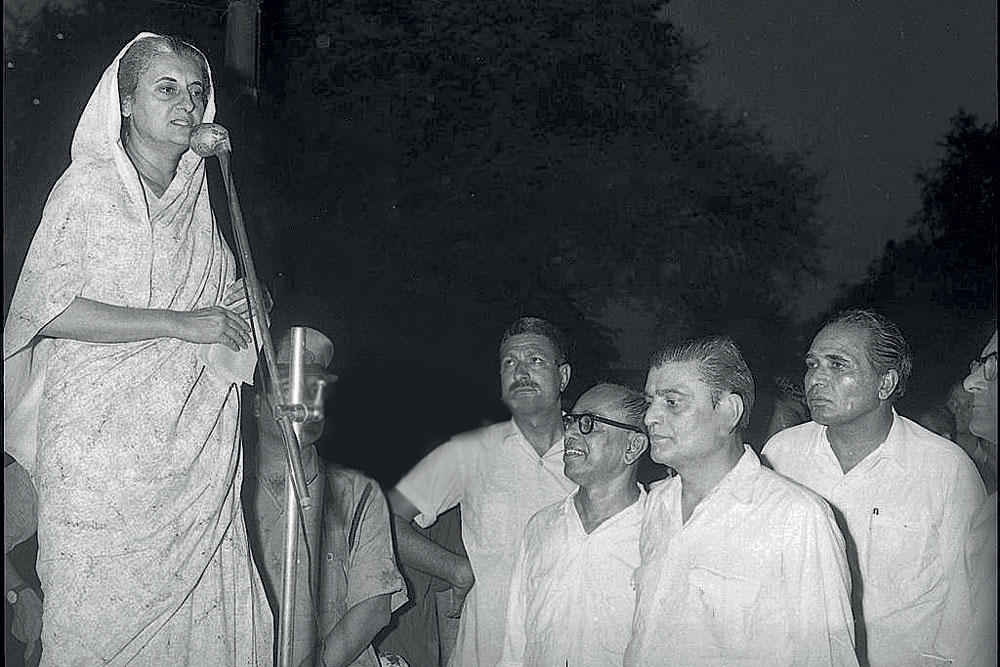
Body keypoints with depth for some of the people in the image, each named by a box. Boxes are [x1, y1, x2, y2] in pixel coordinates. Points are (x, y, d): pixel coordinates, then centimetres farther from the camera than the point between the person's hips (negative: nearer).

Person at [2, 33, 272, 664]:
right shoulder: (88, 187, -2)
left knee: (207, 610, 1)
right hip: (100, 441, -5)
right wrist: (179, 324, -14)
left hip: (194, 443, 5)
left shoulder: (200, 198, 16)